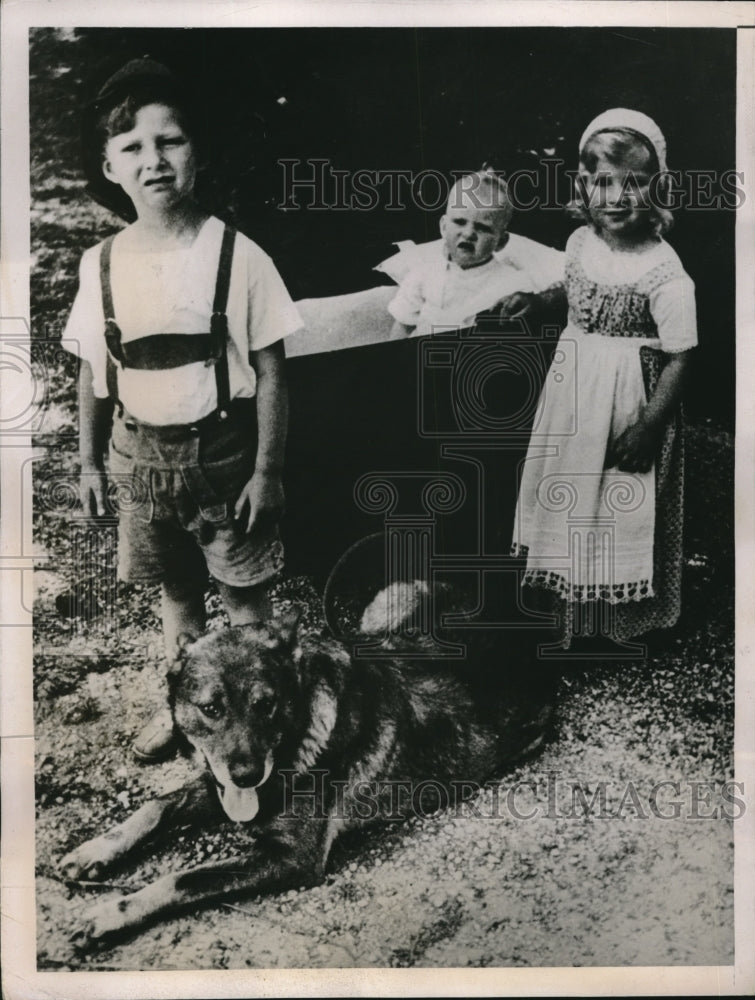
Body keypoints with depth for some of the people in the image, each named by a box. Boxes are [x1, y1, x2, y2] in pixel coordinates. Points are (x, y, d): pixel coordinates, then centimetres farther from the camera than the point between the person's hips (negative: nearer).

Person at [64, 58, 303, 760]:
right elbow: (94, 374, 8)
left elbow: (270, 372, -9)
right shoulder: (101, 263, -1)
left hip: (222, 451, -3)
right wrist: (89, 462, 10)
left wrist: (266, 470, -10)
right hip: (141, 456, 4)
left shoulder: (236, 255, -12)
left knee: (243, 593, 8)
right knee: (176, 587, 19)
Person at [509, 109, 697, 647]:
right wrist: (534, 300, 3)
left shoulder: (664, 271, -21)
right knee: (568, 493, 18)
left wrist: (647, 426, -19)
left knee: (617, 508, 8)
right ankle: (567, 601, 39)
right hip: (572, 385, 7)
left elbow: (680, 356, -18)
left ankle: (617, 621, 30)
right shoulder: (580, 241, -2)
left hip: (626, 399, -6)